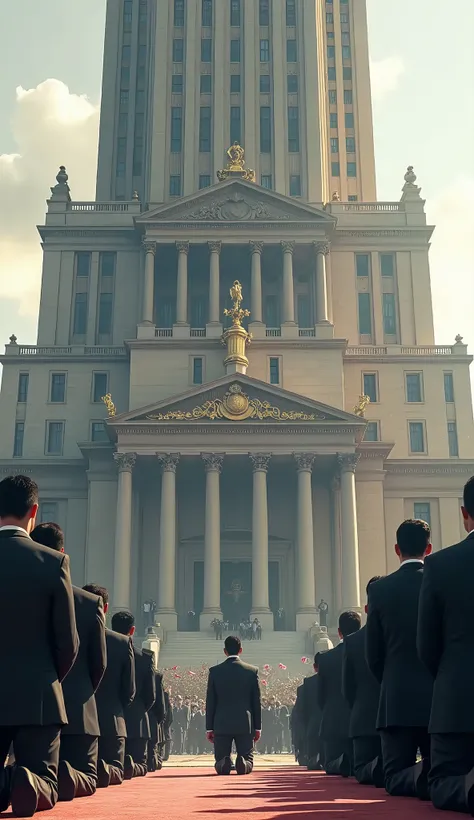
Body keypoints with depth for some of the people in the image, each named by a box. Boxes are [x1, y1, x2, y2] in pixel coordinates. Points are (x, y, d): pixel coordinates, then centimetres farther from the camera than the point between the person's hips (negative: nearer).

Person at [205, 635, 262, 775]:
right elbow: (257, 702, 3)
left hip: (221, 725, 0)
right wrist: (258, 727, 9)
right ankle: (242, 763, -25)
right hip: (245, 724, 0)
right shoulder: (252, 671, 1)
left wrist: (209, 728, 7)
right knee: (248, 761, 8)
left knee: (220, 763, 10)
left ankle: (224, 763, -24)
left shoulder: (215, 671, 0)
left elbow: (210, 702, 1)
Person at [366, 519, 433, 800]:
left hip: (398, 699, -1)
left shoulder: (380, 589, -2)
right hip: (442, 696, 1)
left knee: (397, 777, 7)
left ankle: (425, 778, -30)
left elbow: (374, 655, 2)